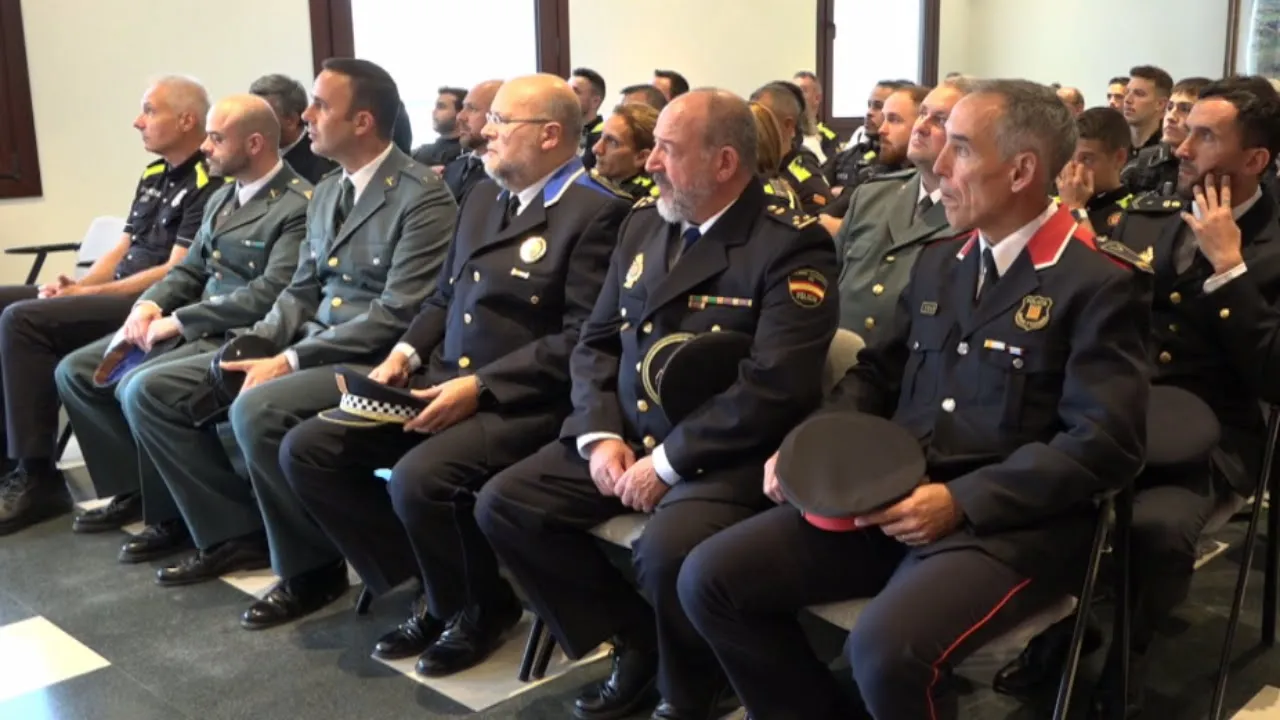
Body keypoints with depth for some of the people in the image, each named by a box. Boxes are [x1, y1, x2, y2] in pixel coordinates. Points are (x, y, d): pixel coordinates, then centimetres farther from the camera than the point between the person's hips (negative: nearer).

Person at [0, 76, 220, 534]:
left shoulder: (208, 185, -12)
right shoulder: (153, 176, 17)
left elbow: (176, 272, -18)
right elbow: (123, 248, 18)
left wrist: (92, 292, -15)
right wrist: (76, 284, 0)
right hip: (116, 291, 10)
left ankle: (37, 477, -15)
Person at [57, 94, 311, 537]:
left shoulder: (299, 206, -15)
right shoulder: (221, 198, 16)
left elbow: (269, 294, -23)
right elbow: (190, 270, 19)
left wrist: (178, 320, -19)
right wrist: (148, 306, -3)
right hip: (189, 329, 10)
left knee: (139, 386, -28)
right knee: (75, 372, 3)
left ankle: (171, 509, -7)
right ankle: (137, 487, 10)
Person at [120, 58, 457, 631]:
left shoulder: (423, 197, -13)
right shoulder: (325, 193, 15)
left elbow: (397, 315, -19)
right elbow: (301, 291, 18)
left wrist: (291, 360, -21)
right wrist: (254, 344, -2)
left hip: (373, 362, -9)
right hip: (307, 350, 9)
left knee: (257, 409, -35)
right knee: (151, 391, 0)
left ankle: (312, 567, -13)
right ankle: (233, 527, 9)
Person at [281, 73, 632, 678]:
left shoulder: (596, 212, -10)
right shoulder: (483, 197, 17)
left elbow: (584, 338, -18)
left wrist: (481, 385, -22)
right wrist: (407, 352, 3)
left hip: (522, 402, -8)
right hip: (441, 382, 9)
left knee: (418, 479, -32)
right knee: (306, 450, -3)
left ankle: (482, 606, -1)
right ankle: (425, 585, 8)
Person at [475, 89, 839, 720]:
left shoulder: (791, 246, -11)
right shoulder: (644, 224, 11)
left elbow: (775, 385, -21)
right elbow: (595, 344, 12)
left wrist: (669, 460, -20)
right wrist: (601, 436, -5)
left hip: (726, 458, -7)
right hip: (625, 439, 7)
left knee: (666, 549, -34)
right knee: (502, 503, -6)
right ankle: (634, 640, 9)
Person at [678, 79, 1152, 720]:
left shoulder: (1100, 286, -6)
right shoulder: (938, 263, 16)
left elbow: (1105, 443, -14)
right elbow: (878, 372, 21)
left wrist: (962, 500, -20)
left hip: (1010, 522, -6)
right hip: (890, 498, 7)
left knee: (886, 648, -34)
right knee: (709, 577, -8)